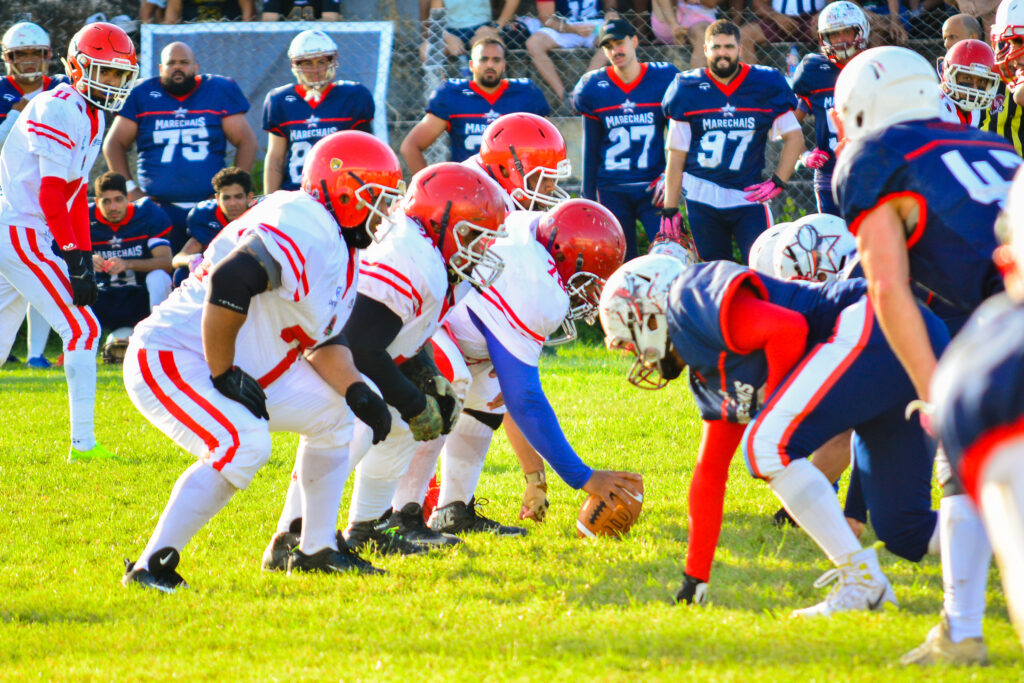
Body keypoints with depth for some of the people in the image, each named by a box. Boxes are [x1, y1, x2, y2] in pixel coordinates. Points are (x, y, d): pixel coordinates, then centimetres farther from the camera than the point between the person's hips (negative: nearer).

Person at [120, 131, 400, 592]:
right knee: (244, 445, -31)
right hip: (170, 359, -11)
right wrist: (223, 373, -26)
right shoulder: (305, 230, -23)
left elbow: (325, 342, 17)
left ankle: (316, 550, 23)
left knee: (332, 413, 16)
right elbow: (229, 282, -37)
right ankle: (151, 567, -26)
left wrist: (354, 390, -3)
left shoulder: (342, 256, 12)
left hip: (234, 367, 11)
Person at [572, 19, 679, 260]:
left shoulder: (663, 79, -1)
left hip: (652, 186, -1)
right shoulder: (594, 88, 2)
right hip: (611, 191, 1)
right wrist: (589, 196, 8)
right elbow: (591, 148, 9)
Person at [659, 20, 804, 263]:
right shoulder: (688, 90, 2)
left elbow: (794, 137, 7)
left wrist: (778, 181, -5)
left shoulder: (764, 86, 1)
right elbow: (676, 155, 4)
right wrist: (670, 209, 2)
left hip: (749, 196, -1)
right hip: (703, 200, 1)